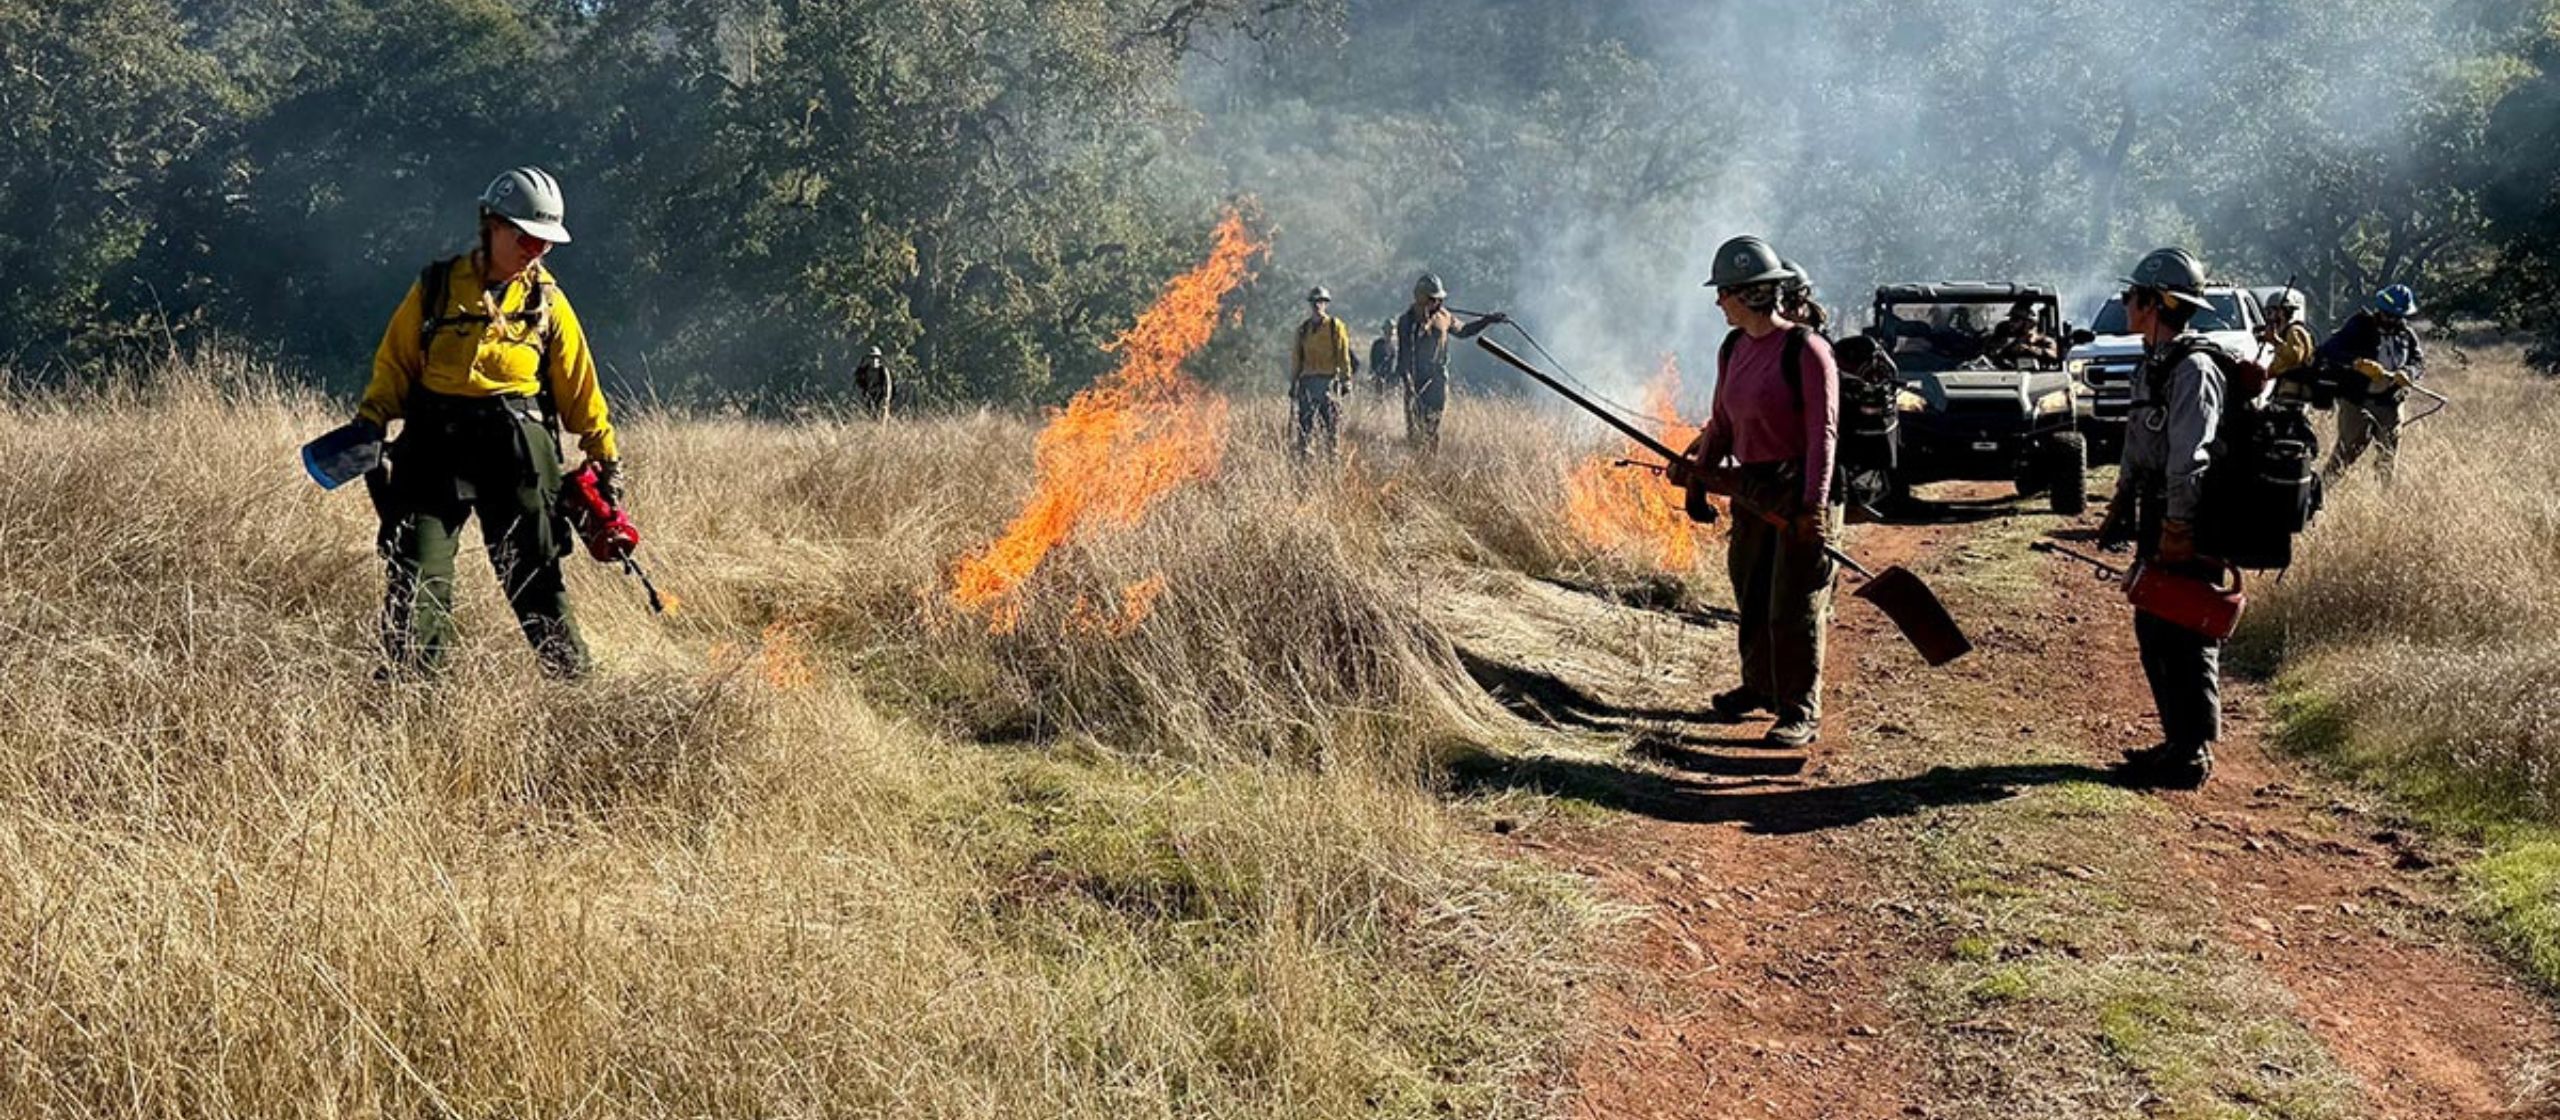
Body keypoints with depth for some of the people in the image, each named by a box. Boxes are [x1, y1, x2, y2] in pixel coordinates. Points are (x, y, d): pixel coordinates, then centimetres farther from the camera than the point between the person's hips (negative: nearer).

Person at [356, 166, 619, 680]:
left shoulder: (547, 302, 8)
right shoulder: (436, 287, 5)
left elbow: (579, 386, 12)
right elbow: (394, 363, 9)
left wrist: (605, 455, 11)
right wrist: (368, 426, -2)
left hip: (518, 449, 1)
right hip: (436, 444, -1)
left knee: (535, 575, 6)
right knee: (419, 571, -8)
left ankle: (573, 680, 17)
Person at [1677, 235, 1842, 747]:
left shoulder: (1805, 349, -14)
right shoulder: (1733, 349, 9)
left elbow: (1823, 432, -16)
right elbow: (1722, 422, 17)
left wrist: (1815, 502, -22)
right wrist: (1700, 463, -1)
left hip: (1800, 492, -7)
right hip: (1749, 490, 8)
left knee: (1795, 606, -5)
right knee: (1751, 598, 16)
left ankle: (1801, 711, 3)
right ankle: (1759, 686, 33)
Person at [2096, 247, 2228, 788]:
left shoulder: (2194, 369, -16)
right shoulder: (2152, 366, 16)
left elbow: (2190, 461, -22)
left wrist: (2176, 536, -24)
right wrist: (2119, 512, 24)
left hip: (2189, 534, -10)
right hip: (2157, 529, 10)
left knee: (2189, 642, -5)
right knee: (2153, 636, 14)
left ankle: (2195, 754, 1)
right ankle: (2178, 743, 23)